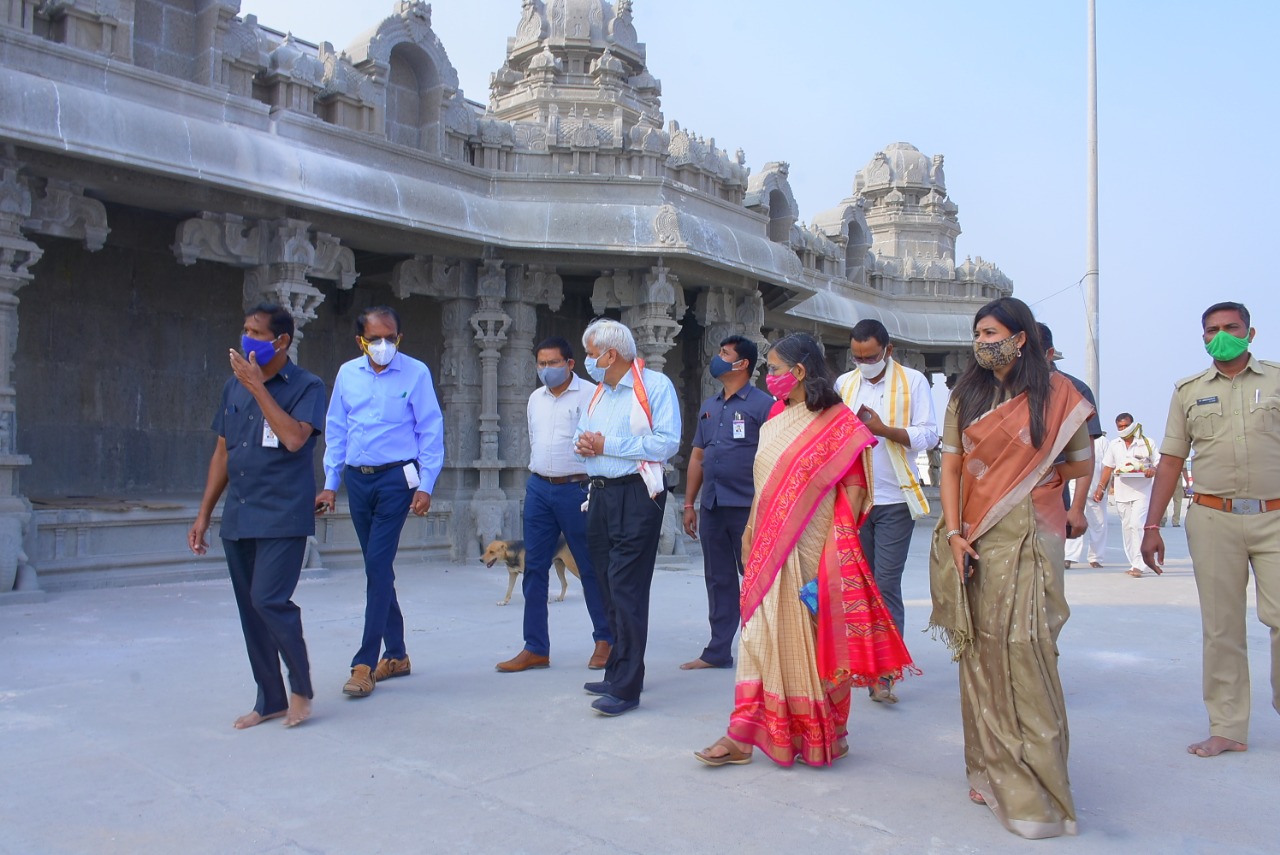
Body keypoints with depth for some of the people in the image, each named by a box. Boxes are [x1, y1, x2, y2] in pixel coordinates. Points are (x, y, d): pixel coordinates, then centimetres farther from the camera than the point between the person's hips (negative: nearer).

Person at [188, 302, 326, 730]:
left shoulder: (306, 387, -4)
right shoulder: (233, 386, 13)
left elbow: (294, 438, -22)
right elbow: (222, 453, 18)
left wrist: (258, 386, -17)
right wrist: (204, 513, 15)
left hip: (282, 518, -6)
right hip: (237, 518, 6)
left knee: (269, 600, -15)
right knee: (249, 609, 9)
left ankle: (301, 687, 7)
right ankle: (270, 699, 21)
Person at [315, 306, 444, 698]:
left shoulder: (415, 373, -5)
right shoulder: (347, 374, 8)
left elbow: (431, 431, -5)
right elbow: (336, 431, 12)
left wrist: (425, 486, -10)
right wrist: (330, 484, 10)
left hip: (396, 478, -5)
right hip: (357, 479, 5)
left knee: (378, 565, -10)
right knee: (379, 567, 11)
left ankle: (365, 664, -5)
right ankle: (396, 655, 23)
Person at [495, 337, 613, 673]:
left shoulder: (590, 395, -5)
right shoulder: (536, 398, 14)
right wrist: (538, 475, 17)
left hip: (576, 489, -6)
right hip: (538, 488, 6)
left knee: (590, 567, 3)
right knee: (534, 567, 5)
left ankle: (605, 640, 17)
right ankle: (536, 648, 12)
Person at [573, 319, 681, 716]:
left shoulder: (655, 386, -5)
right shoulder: (598, 392, 20)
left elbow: (667, 443, -16)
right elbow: (582, 433, 26)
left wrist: (608, 444, -14)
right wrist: (583, 443, 1)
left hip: (637, 494, -8)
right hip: (601, 495, 8)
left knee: (626, 589, -11)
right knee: (610, 589, 12)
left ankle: (626, 687, -7)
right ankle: (619, 672, 24)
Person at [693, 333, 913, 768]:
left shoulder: (839, 425, -8)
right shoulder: (774, 423, 13)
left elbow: (852, 491, -11)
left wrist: (836, 553, -16)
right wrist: (751, 536, 13)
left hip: (813, 554, -6)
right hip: (770, 552, 6)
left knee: (816, 640, 4)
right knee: (761, 637, 5)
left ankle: (826, 735, 21)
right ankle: (742, 735, 8)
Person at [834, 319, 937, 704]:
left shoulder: (913, 382, 0)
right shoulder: (844, 383, 12)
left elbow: (928, 435, -7)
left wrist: (884, 430, -20)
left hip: (894, 501, -4)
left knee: (886, 585, -7)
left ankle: (884, 674, -4)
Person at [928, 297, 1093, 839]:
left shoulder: (1057, 394, 1)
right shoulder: (966, 397, 9)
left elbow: (1082, 464, 10)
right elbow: (951, 468, 5)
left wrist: (1033, 479, 7)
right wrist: (954, 534, -5)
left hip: (1028, 539, -3)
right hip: (974, 540, 3)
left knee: (1023, 651, -7)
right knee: (980, 652, 5)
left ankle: (1035, 783, 3)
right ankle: (992, 772, 17)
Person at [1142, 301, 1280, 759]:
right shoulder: (1189, 390, 11)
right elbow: (1170, 461, 10)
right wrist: (1151, 526, 5)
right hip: (1213, 519, 1)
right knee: (1221, 627, 5)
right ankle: (1227, 728, 13)